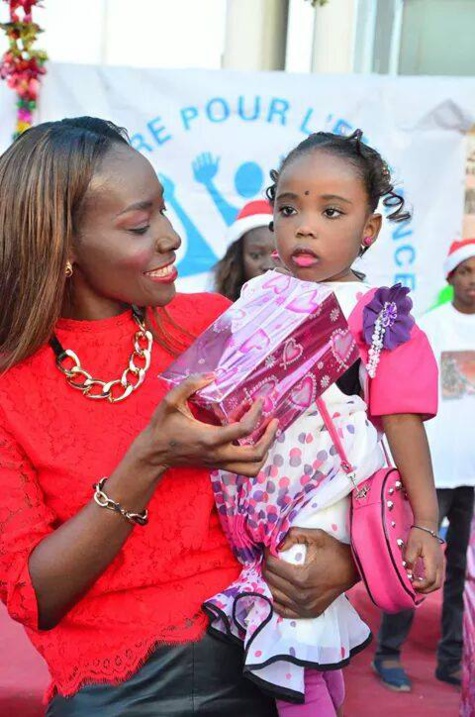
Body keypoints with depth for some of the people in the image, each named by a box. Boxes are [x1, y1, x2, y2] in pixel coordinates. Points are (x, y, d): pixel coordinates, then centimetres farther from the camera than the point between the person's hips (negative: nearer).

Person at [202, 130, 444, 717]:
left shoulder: (379, 315, -5)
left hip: (326, 498, -5)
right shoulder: (259, 296, 9)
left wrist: (425, 522, -11)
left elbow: (401, 420, -8)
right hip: (255, 494, 5)